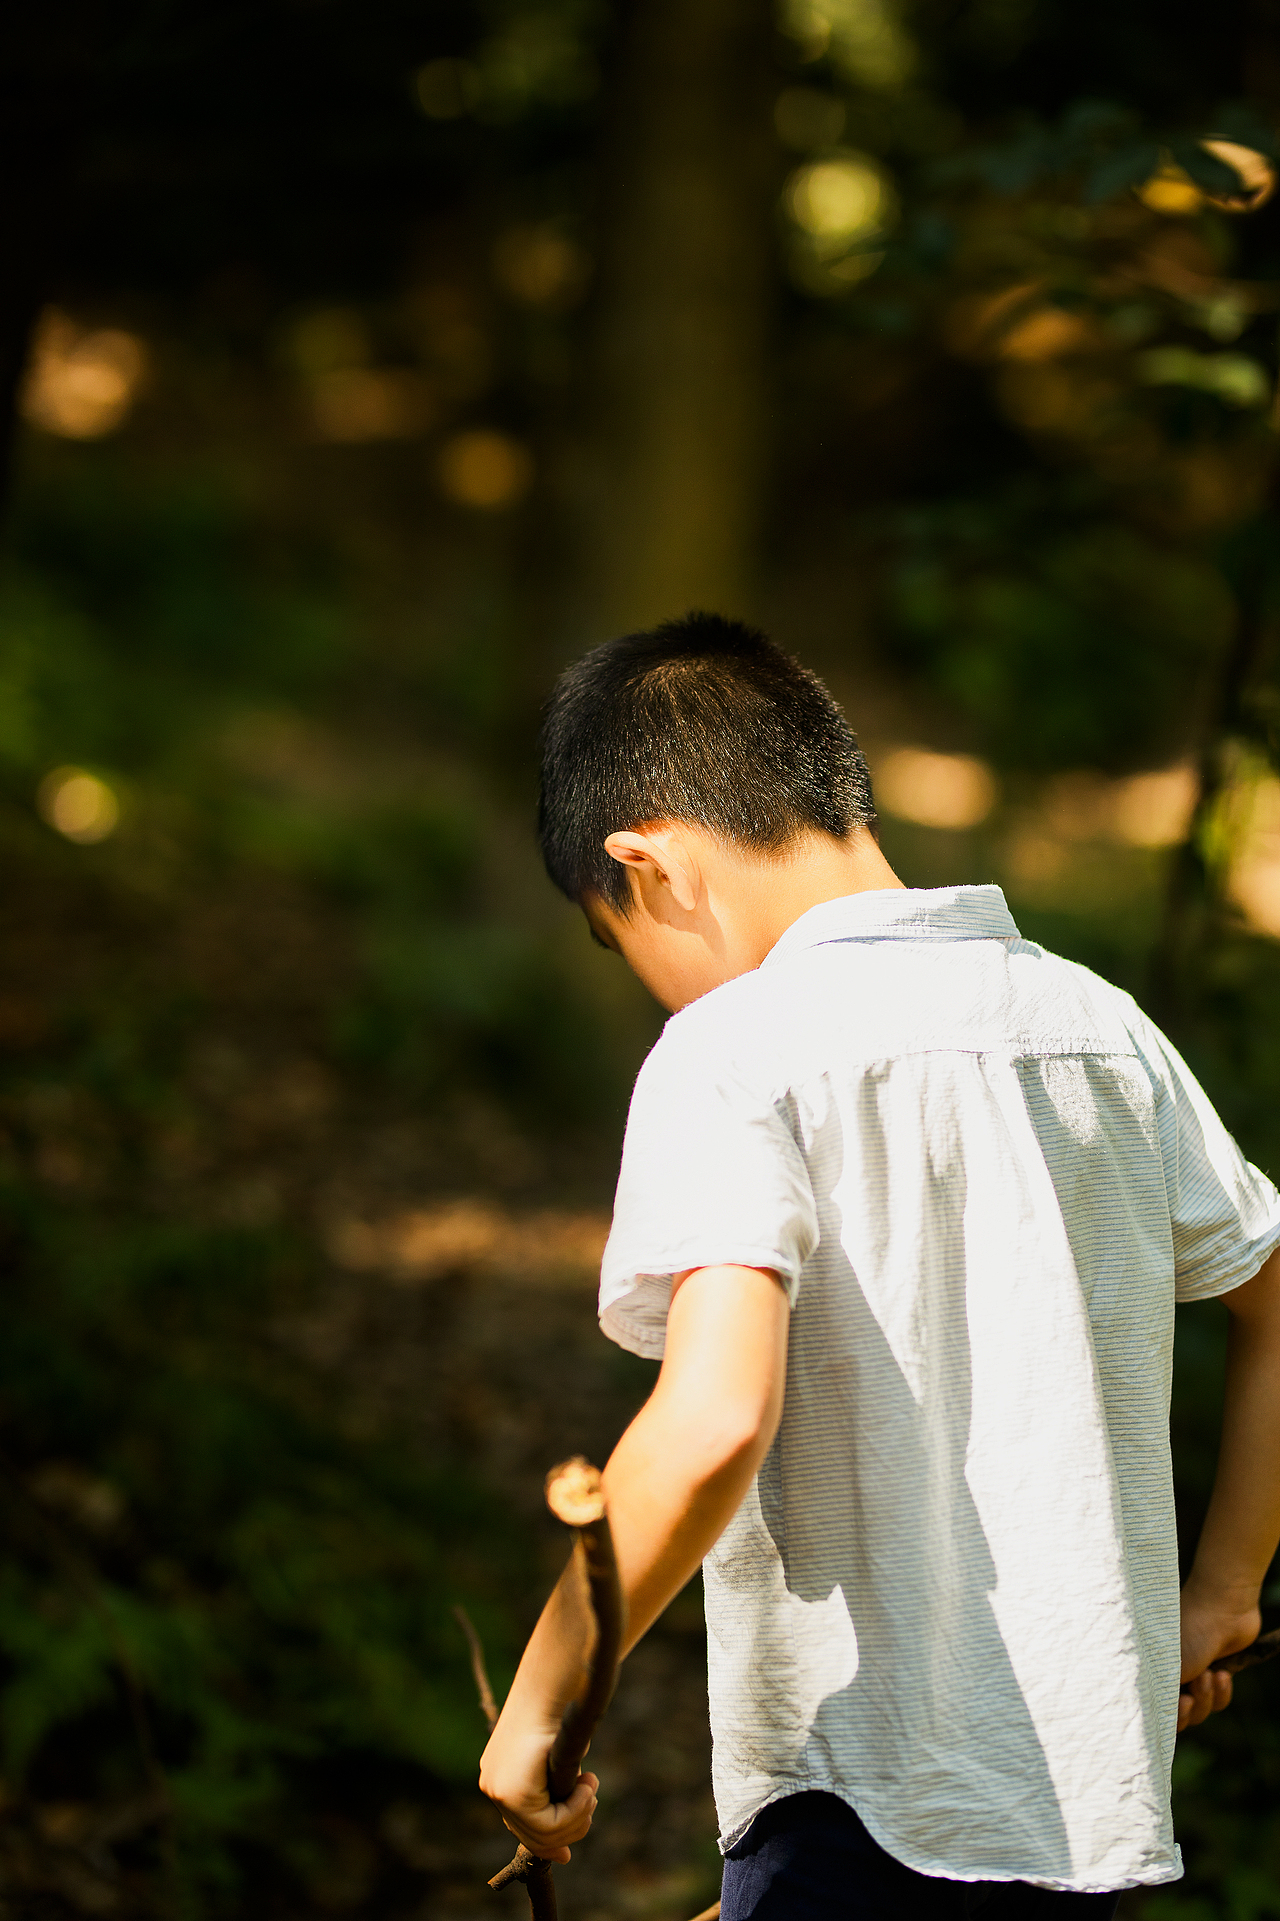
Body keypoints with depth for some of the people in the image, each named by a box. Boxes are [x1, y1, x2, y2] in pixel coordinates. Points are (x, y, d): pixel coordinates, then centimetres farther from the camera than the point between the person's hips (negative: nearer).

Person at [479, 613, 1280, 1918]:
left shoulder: (738, 1046, -12)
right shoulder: (1099, 1022, 9)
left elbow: (713, 1422, -25)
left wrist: (537, 1704, -15)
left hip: (870, 1805, -7)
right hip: (1094, 1795, 7)